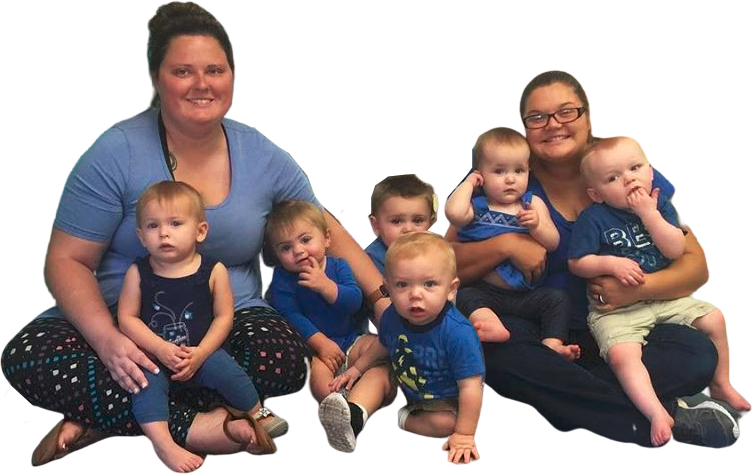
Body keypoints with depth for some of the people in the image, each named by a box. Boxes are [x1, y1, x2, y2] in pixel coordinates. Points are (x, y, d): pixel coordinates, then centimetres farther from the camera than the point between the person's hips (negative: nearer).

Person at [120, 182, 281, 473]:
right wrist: (161, 348, -17)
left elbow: (224, 316, -4)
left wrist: (201, 353, -16)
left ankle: (260, 416, -1)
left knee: (224, 368, -23)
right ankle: (162, 444, -31)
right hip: (154, 355, 1)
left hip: (202, 353, 0)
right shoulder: (137, 273, -4)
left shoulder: (213, 271, -5)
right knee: (146, 379, -27)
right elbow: (127, 318, -5)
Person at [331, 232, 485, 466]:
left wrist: (465, 434, -31)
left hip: (445, 400, -6)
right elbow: (383, 345, 9)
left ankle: (399, 419, -9)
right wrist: (357, 368, 14)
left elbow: (470, 387, -32)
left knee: (445, 423, -29)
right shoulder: (392, 317, -18)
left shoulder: (458, 333, -38)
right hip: (405, 388, 6)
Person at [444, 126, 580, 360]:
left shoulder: (533, 204, 10)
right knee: (464, 295, -29)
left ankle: (552, 343, -25)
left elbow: (553, 242, 3)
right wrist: (469, 183, -5)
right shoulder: (477, 207, 4)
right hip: (485, 291, -2)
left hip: (526, 294, 2)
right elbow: (453, 213, -21)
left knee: (557, 299, -18)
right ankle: (491, 324, -52)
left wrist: (537, 226, -18)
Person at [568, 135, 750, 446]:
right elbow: (576, 263, -7)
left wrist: (649, 214, -19)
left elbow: (676, 250, -11)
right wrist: (610, 263, -22)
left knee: (715, 319, 1)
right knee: (622, 354, -31)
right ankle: (657, 414, -29)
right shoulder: (593, 218, -10)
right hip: (615, 307, -4)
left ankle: (720, 385, 22)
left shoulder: (661, 204, 2)